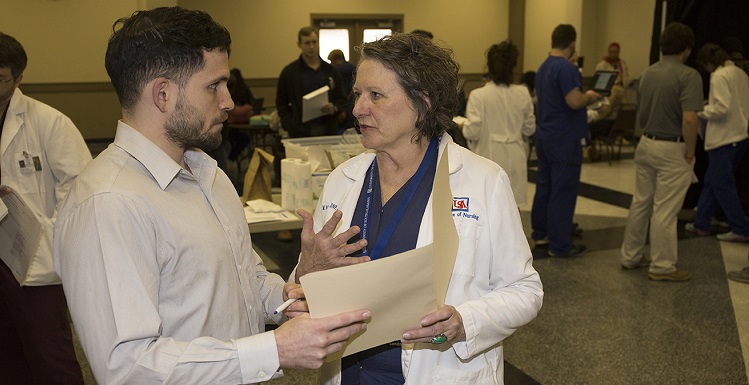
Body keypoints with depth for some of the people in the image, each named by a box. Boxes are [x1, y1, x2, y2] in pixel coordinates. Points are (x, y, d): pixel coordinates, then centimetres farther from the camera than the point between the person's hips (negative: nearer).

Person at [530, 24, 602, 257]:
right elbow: (575, 101, -27)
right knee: (563, 192, -4)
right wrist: (590, 97, -7)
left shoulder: (543, 68, 12)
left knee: (544, 187, 15)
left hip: (544, 137, 9)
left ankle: (541, 233, 24)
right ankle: (559, 245, 0)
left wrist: (584, 99, 24)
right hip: (564, 140, -9)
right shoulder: (566, 68, -18)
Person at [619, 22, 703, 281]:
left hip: (646, 144, 7)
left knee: (640, 203, 15)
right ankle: (662, 266, 10)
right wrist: (690, 152, -13)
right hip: (672, 150, -7)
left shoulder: (647, 74, 6)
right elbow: (689, 119, -25)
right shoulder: (688, 76, -16)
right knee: (665, 210, 0)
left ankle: (630, 256, 26)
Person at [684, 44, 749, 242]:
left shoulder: (719, 76, -15)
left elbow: (721, 108, -23)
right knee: (712, 182, 16)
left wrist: (700, 111, -7)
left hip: (724, 138, -9)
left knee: (722, 185, 1)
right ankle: (701, 224, 22)